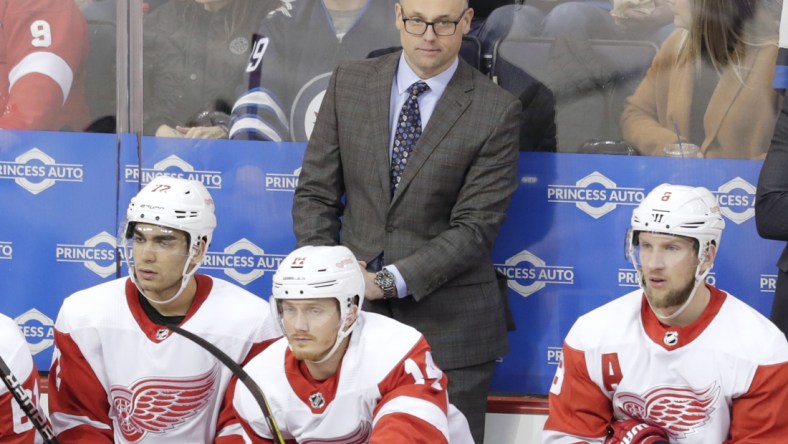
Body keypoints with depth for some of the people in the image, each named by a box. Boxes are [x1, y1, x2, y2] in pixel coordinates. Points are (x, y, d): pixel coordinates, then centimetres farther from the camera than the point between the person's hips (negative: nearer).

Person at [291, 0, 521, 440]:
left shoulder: (498, 111, -6)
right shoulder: (349, 83, 5)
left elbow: (475, 228, -9)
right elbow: (315, 194, 7)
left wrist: (392, 280, -16)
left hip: (448, 322, -2)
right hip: (355, 307, 3)